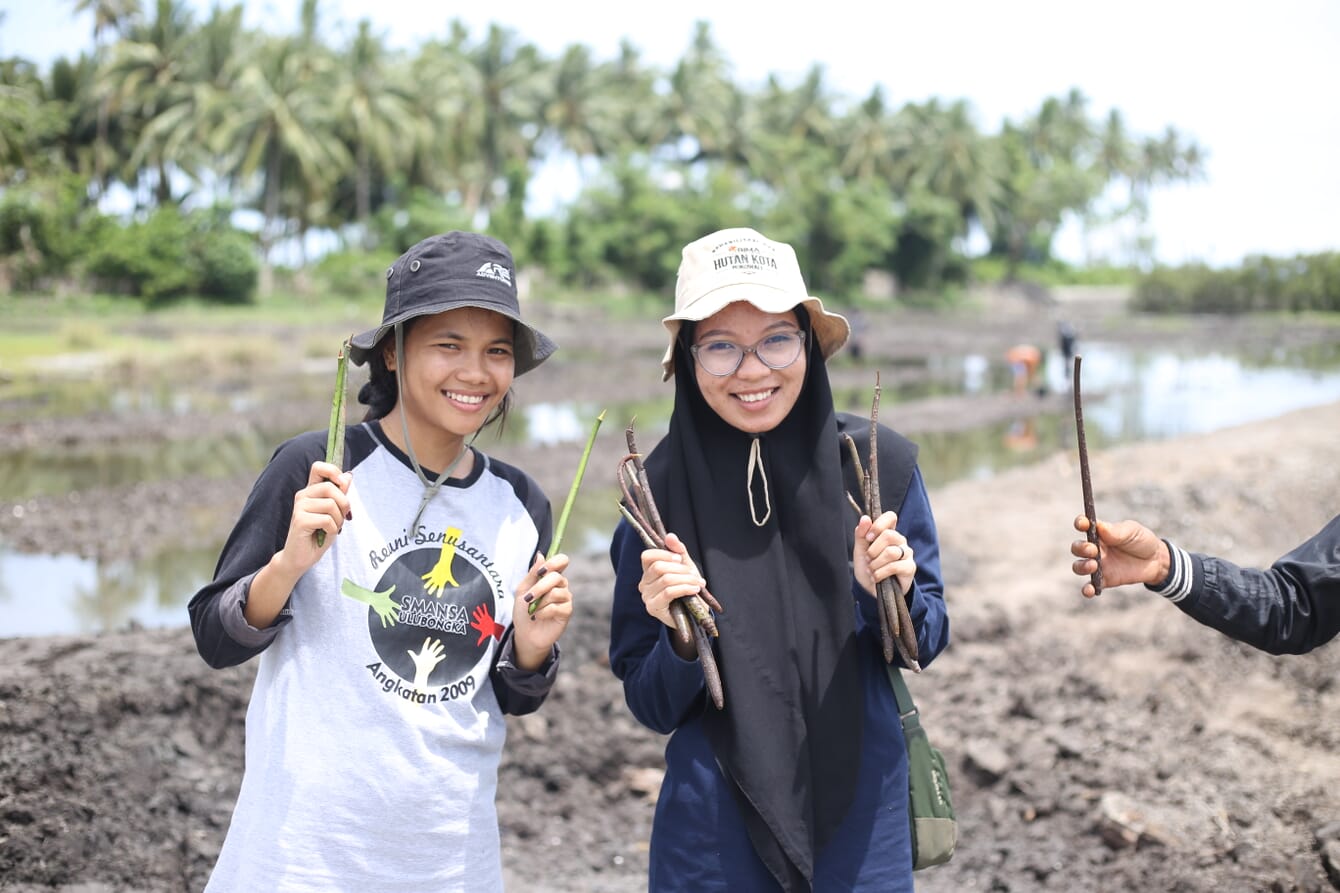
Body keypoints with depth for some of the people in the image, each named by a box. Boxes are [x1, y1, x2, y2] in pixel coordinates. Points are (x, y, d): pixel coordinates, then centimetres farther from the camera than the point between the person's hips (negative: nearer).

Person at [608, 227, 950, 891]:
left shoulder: (880, 463, -9)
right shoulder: (661, 487, -10)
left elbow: (927, 644, 2)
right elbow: (652, 709, -4)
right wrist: (681, 639, -23)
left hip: (862, 817, 1)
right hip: (714, 832, -1)